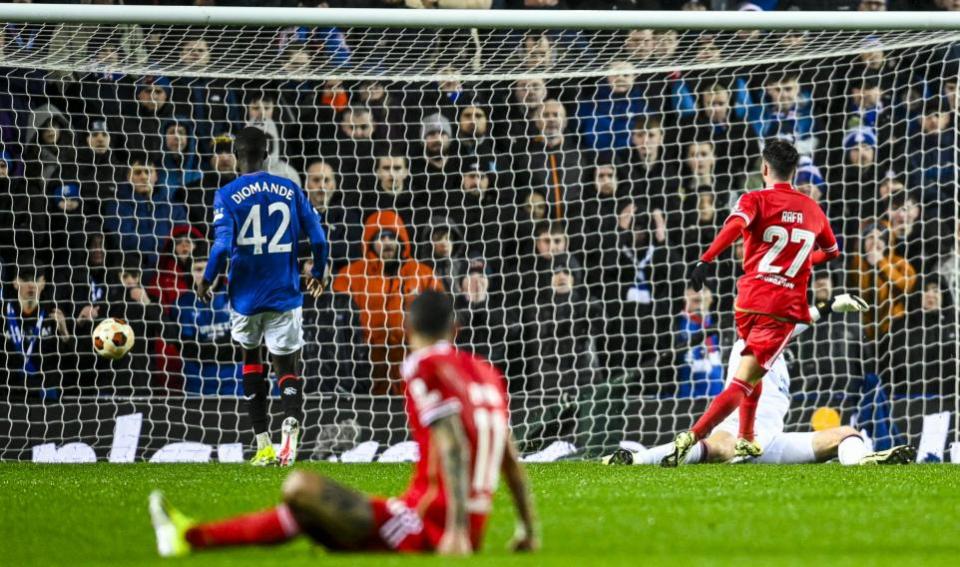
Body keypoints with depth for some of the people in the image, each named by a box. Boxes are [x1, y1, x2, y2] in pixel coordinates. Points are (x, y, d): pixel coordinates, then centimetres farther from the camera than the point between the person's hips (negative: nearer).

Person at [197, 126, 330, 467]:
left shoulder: (227, 196, -6)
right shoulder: (290, 190, 2)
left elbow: (222, 246, -17)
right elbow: (318, 238, -1)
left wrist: (207, 281, -1)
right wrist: (319, 274, 17)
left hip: (246, 296, -1)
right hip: (285, 295, 1)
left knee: (250, 357, 21)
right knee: (287, 367, 3)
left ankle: (263, 445, 16)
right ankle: (291, 427, -30)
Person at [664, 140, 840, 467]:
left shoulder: (755, 200, 4)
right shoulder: (812, 209, 15)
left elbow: (736, 225, -20)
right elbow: (832, 252, 32)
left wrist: (705, 260, -30)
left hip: (749, 300, 0)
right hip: (786, 307, 0)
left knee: (752, 367, 28)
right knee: (744, 383, -7)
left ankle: (746, 441, 28)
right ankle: (692, 437, -27)